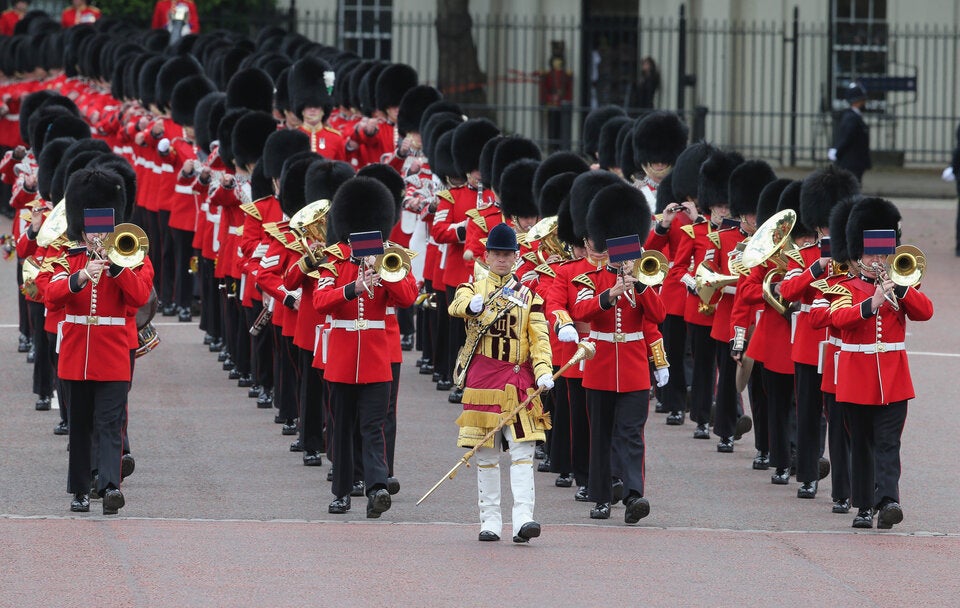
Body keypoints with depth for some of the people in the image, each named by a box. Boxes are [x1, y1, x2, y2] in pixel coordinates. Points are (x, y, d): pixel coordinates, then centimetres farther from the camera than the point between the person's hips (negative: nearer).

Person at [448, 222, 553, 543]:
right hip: (482, 380, 0)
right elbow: (456, 305, -17)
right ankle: (490, 521, 9)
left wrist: (544, 370, -15)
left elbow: (539, 337, 3)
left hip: (518, 379, 0)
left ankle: (523, 519, -17)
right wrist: (472, 305, -41)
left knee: (522, 450, -10)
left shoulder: (528, 295, 11)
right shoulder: (473, 289, 7)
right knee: (485, 453, 3)